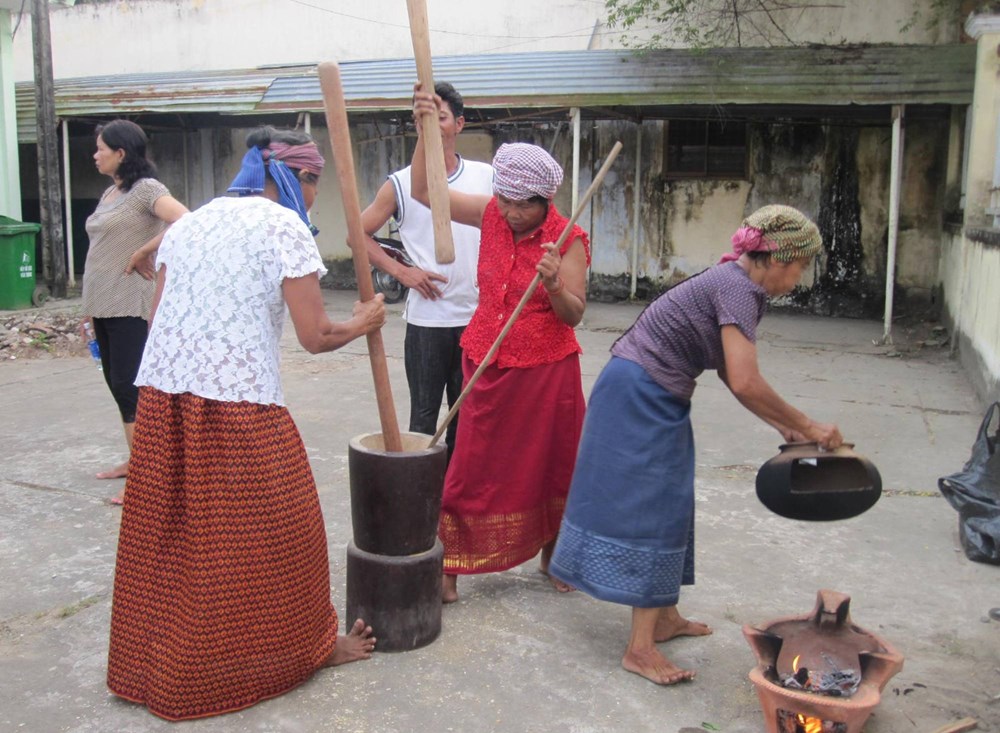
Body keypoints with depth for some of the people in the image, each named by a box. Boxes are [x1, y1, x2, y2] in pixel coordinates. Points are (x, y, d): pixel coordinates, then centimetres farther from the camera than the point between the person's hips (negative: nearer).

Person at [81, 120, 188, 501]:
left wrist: (144, 251, -18)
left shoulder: (146, 190, -10)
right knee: (116, 382, 13)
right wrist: (91, 309, 17)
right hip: (103, 304, 9)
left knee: (128, 384, -8)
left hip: (130, 305, -9)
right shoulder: (109, 193, 16)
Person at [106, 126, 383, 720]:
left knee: (166, 532, 16)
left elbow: (158, 315, 14)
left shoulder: (190, 221, 16)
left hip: (162, 395, 7)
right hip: (239, 403, -7)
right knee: (272, 527, 9)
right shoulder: (286, 228, -4)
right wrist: (363, 324, 10)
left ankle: (155, 660, 30)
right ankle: (303, 644, 27)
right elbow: (315, 337, -8)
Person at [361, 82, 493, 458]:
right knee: (424, 412, 6)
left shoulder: (486, 177, 4)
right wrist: (401, 271, -6)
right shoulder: (400, 184, -2)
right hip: (426, 319, -2)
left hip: (478, 317, 2)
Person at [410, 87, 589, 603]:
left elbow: (574, 314, -11)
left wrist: (552, 283, -31)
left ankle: (551, 554, 32)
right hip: (488, 365, 2)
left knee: (552, 464, 10)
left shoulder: (568, 240, -11)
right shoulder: (491, 215, -1)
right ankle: (448, 567, 13)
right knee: (472, 469, 3)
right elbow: (424, 190, 4)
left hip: (547, 369, -2)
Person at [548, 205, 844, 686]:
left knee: (667, 506, 17)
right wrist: (806, 426, -16)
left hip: (656, 398, 10)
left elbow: (733, 376, 14)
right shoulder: (738, 287, -19)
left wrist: (784, 426, 11)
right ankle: (640, 648, 0)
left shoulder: (738, 285, 11)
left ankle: (663, 616, 30)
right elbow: (745, 384, -27)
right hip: (639, 394, -10)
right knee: (648, 508, -7)